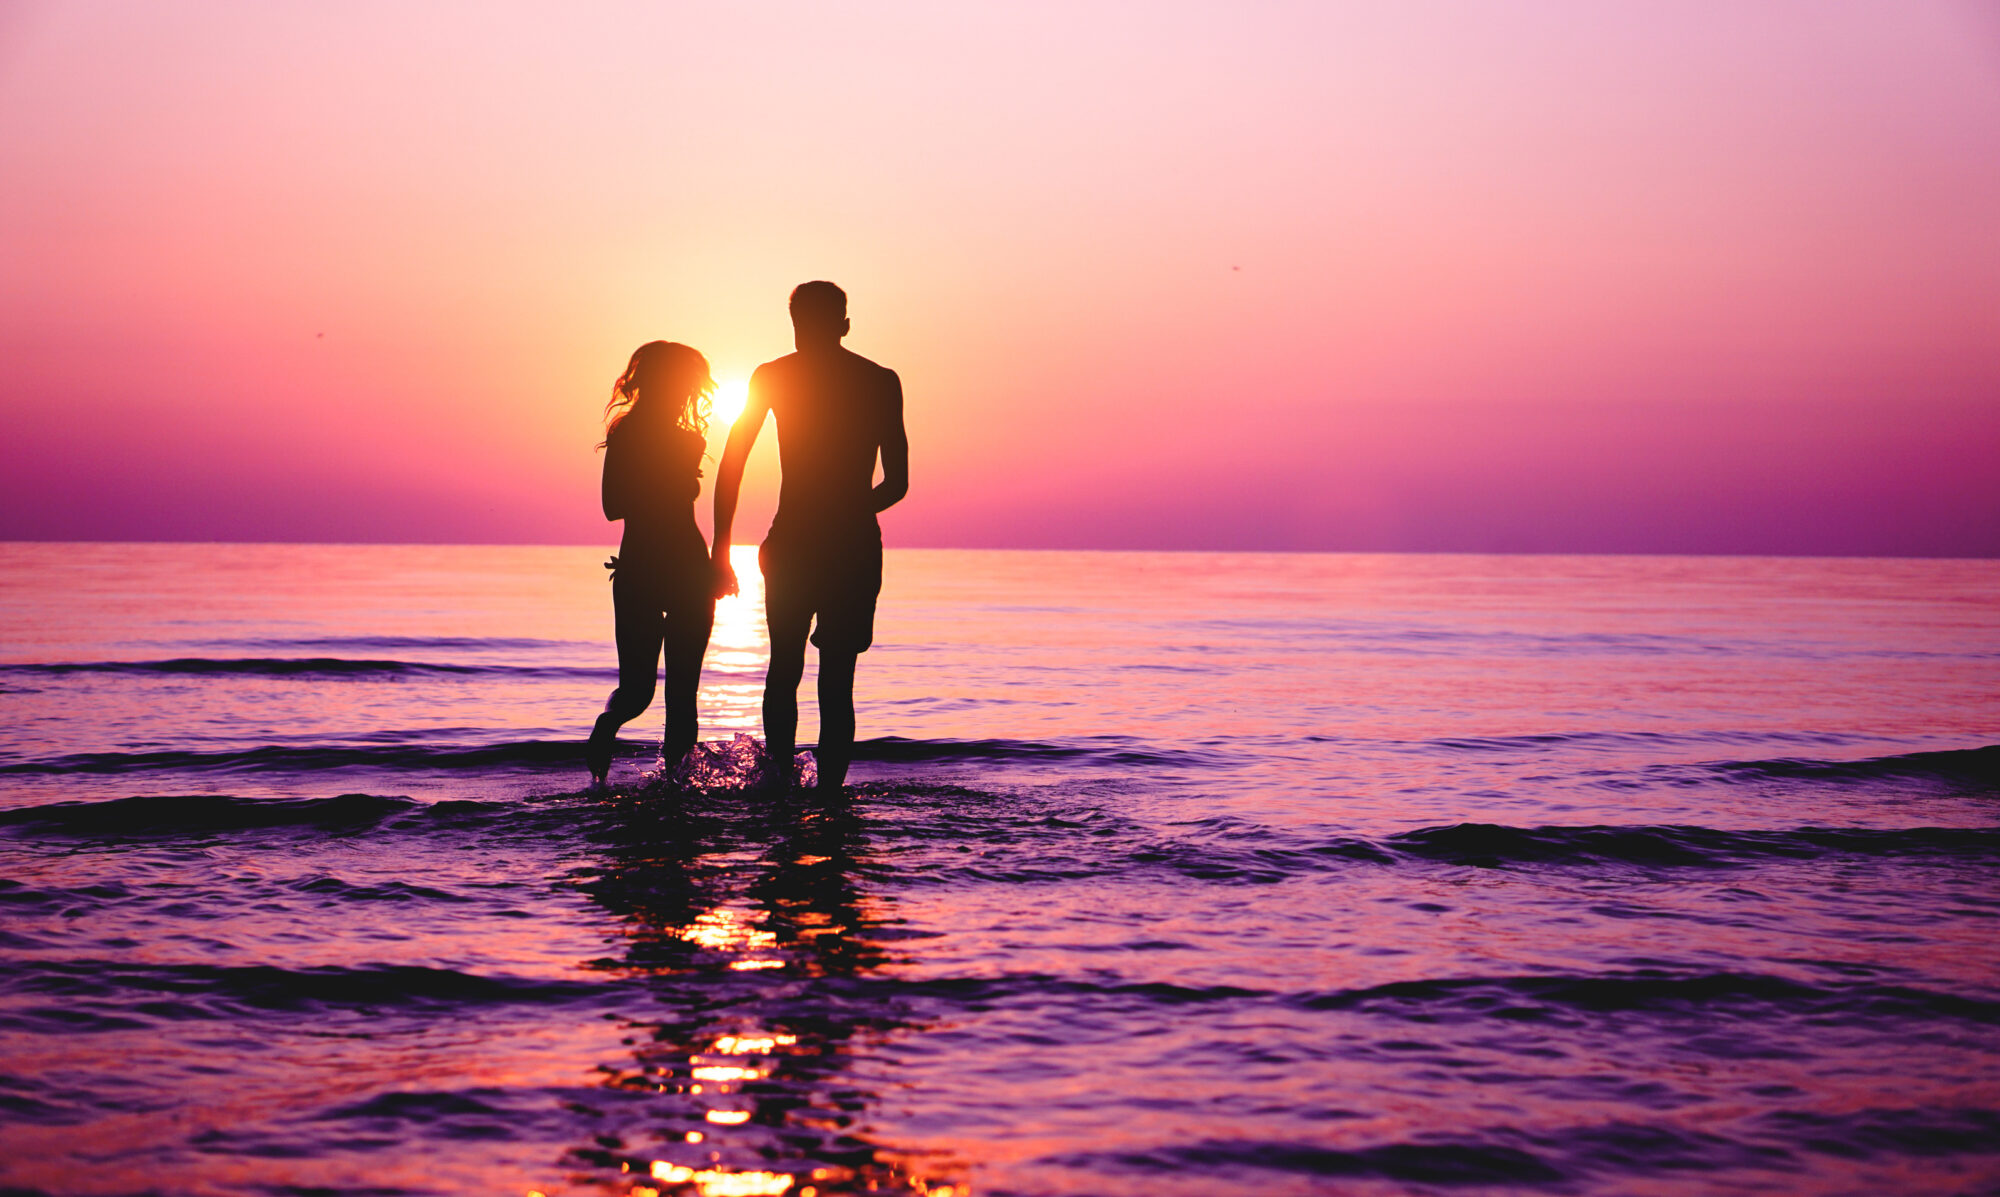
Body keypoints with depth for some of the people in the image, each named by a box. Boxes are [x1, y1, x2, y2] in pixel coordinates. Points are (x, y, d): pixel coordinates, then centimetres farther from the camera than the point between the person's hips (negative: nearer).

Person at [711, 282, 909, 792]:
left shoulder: (771, 377, 5)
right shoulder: (882, 381, 7)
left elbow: (729, 468, 2)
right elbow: (897, 483, 8)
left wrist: (721, 552, 6)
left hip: (791, 544, 0)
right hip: (856, 548, 0)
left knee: (784, 671, 16)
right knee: (837, 681, 5)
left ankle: (781, 777, -2)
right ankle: (828, 795, -3)